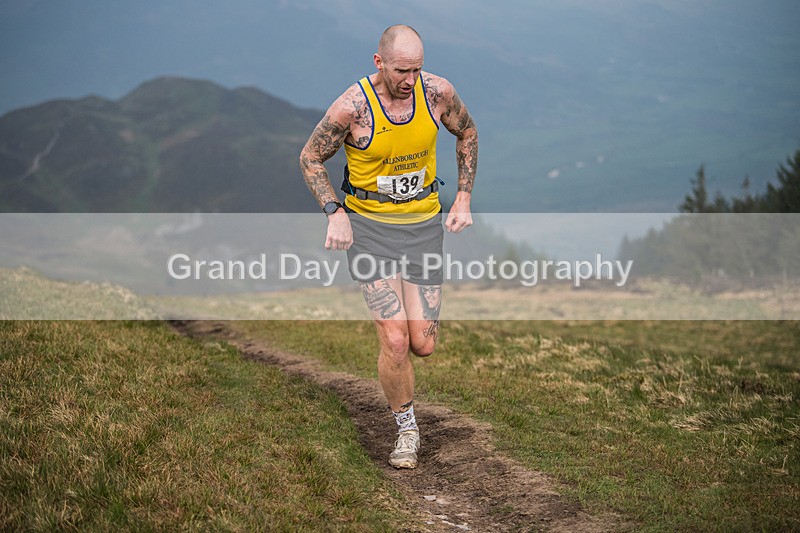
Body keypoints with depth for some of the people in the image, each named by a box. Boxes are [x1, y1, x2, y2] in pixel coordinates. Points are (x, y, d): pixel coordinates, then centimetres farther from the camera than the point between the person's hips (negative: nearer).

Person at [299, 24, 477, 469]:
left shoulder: (437, 92, -10)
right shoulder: (352, 107, -19)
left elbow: (467, 132, 11)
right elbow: (311, 158, -3)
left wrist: (464, 197, 6)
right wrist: (334, 211, -16)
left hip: (424, 223, 3)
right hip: (369, 224, -3)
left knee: (424, 346, 1)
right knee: (395, 342, -13)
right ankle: (407, 429, 11)